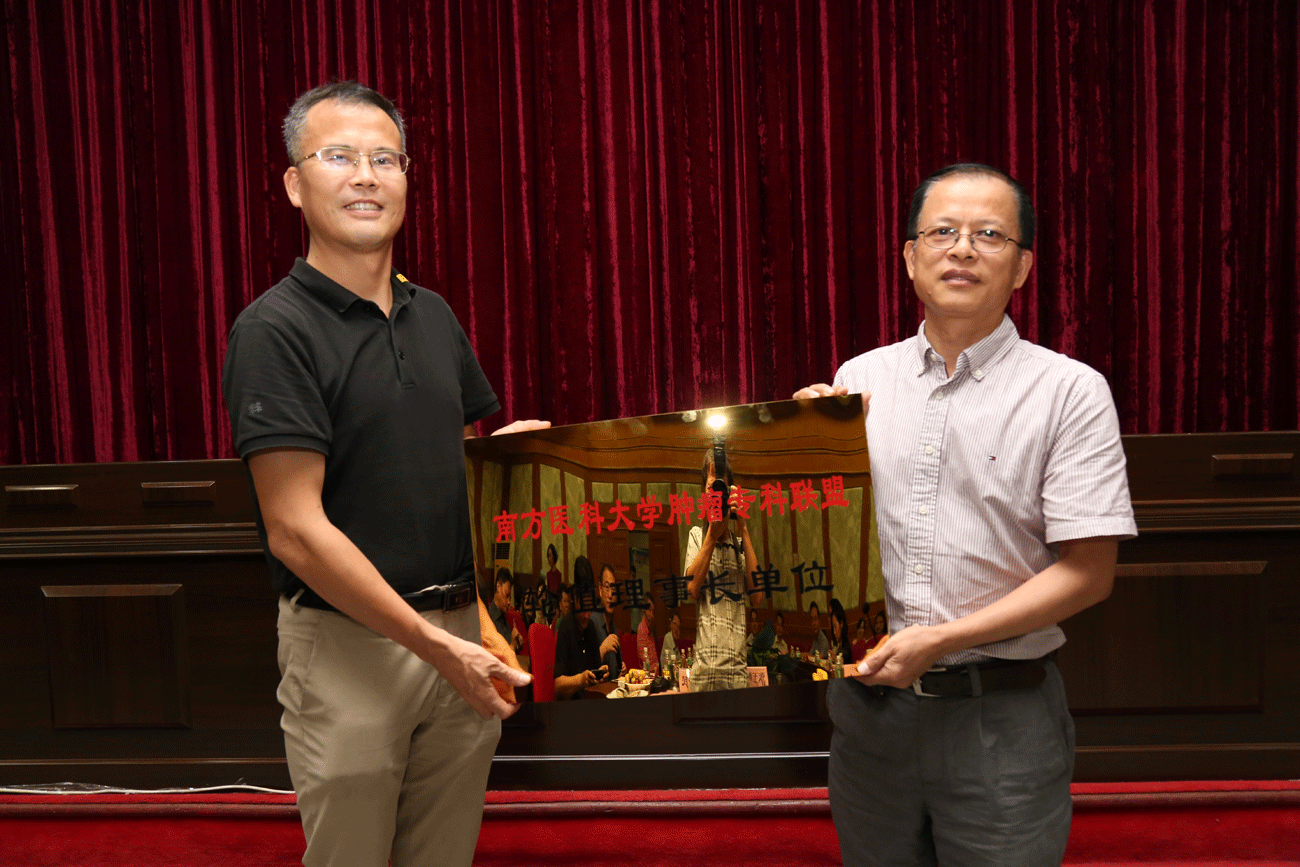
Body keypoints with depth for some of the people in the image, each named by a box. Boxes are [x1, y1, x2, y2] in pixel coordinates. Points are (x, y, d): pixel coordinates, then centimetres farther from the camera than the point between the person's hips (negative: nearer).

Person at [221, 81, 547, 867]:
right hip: (349, 644, -5)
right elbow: (296, 531, -17)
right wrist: (435, 646, -16)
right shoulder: (276, 329, -12)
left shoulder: (434, 316, 8)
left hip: (460, 632, 6)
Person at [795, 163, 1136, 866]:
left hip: (1003, 713, -3)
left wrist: (939, 640, -16)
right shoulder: (859, 378, 4)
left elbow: (1087, 572, -10)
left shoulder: (1070, 391, -7)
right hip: (867, 697, 3)